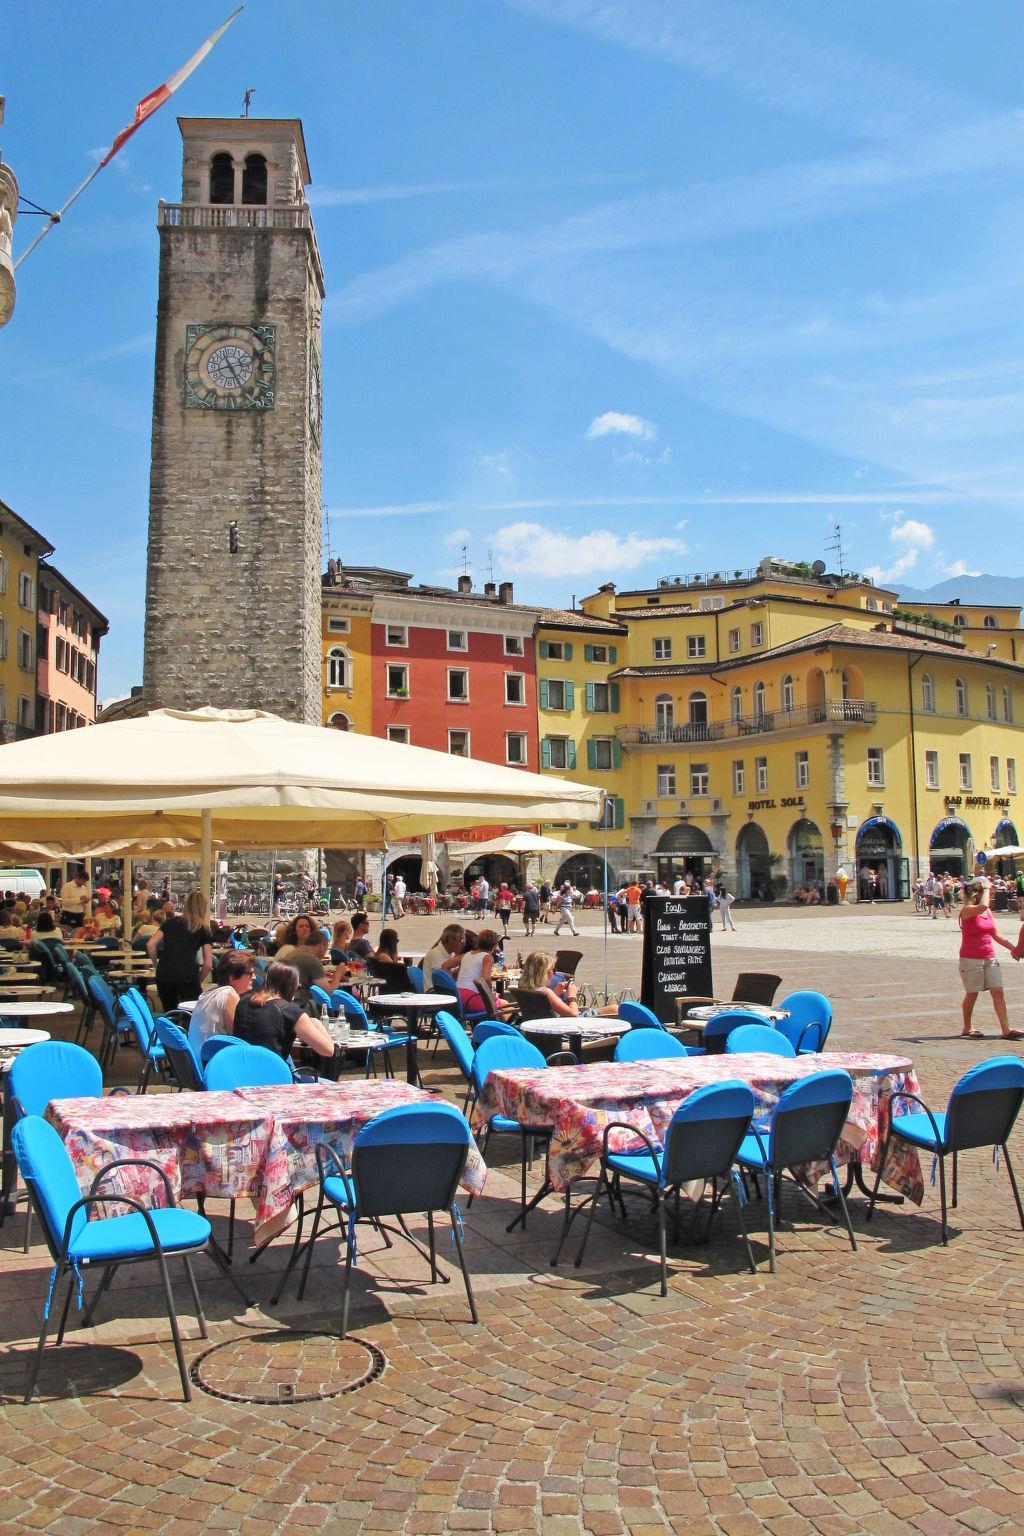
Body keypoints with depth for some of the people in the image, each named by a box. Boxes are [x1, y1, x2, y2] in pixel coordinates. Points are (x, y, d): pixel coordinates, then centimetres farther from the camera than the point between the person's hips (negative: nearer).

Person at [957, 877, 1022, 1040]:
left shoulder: (988, 911, 11)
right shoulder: (967, 910, -13)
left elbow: (996, 934, 17)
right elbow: (982, 906, -35)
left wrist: (1012, 948, 12)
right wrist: (986, 888, -19)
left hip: (989, 958, 6)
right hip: (971, 959, -6)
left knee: (998, 992, -2)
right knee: (972, 994, 4)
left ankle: (1006, 1030, -1)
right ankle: (967, 1028, 20)